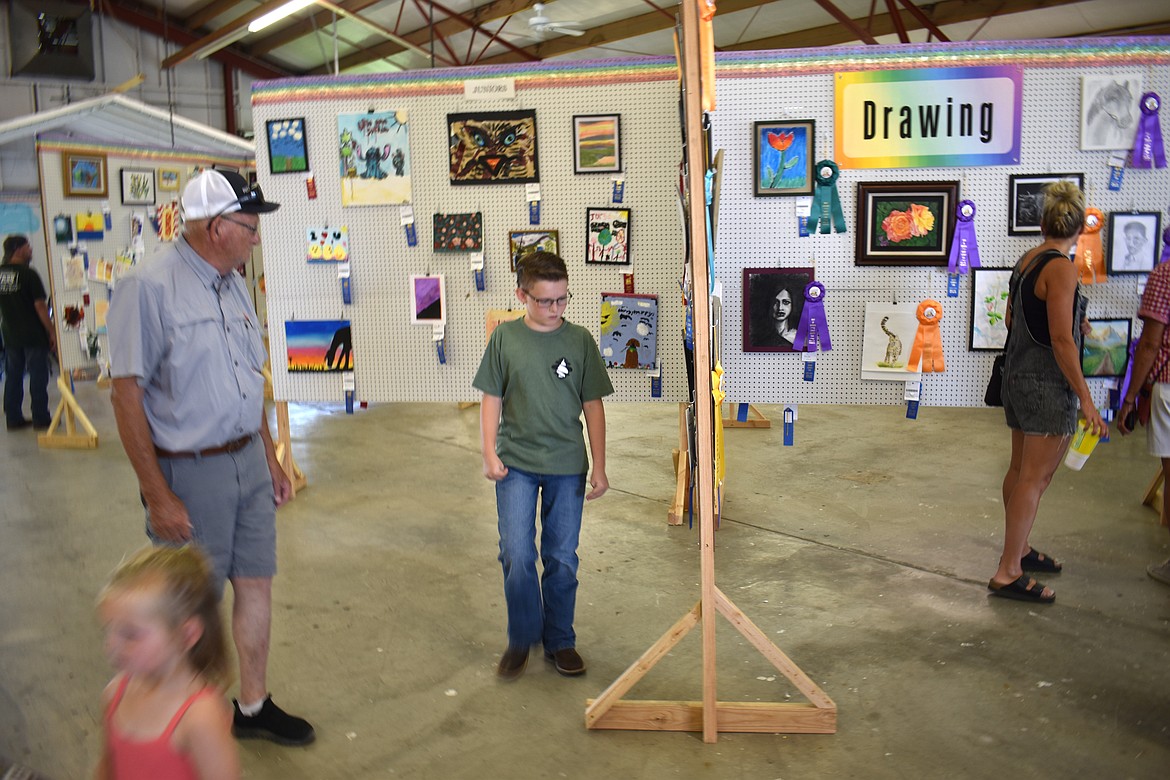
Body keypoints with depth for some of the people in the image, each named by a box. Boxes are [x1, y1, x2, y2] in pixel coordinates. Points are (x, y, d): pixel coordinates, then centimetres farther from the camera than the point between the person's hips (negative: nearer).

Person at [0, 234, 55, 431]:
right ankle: (41, 419, 6)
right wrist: (51, 332, -10)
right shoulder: (28, 274, -14)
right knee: (38, 377, 2)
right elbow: (40, 306, -16)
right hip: (33, 335, -6)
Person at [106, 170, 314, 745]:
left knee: (256, 585, 14)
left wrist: (270, 459, 17)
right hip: (188, 474, -7)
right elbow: (127, 395, -17)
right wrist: (157, 496, -17)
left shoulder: (233, 286, 8)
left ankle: (253, 706, 31)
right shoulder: (149, 287, -16)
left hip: (248, 463, 7)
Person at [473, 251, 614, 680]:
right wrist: (490, 453, -6)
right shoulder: (505, 337, -2)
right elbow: (492, 399, 4)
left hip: (567, 466, 1)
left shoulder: (580, 340, -1)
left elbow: (593, 405, 3)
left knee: (562, 559, 8)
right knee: (517, 555, -5)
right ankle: (521, 638, 17)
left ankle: (560, 641, 26)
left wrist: (599, 466, 2)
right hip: (516, 463, -1)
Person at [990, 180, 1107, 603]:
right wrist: (1085, 399, -17)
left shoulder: (1025, 261, 8)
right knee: (1036, 477, -4)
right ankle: (1008, 573, -1)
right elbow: (1061, 340, -21)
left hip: (1017, 375, 9)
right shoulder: (1061, 268, -17)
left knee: (1021, 469, 19)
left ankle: (1018, 549, 34)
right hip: (1048, 383, -9)